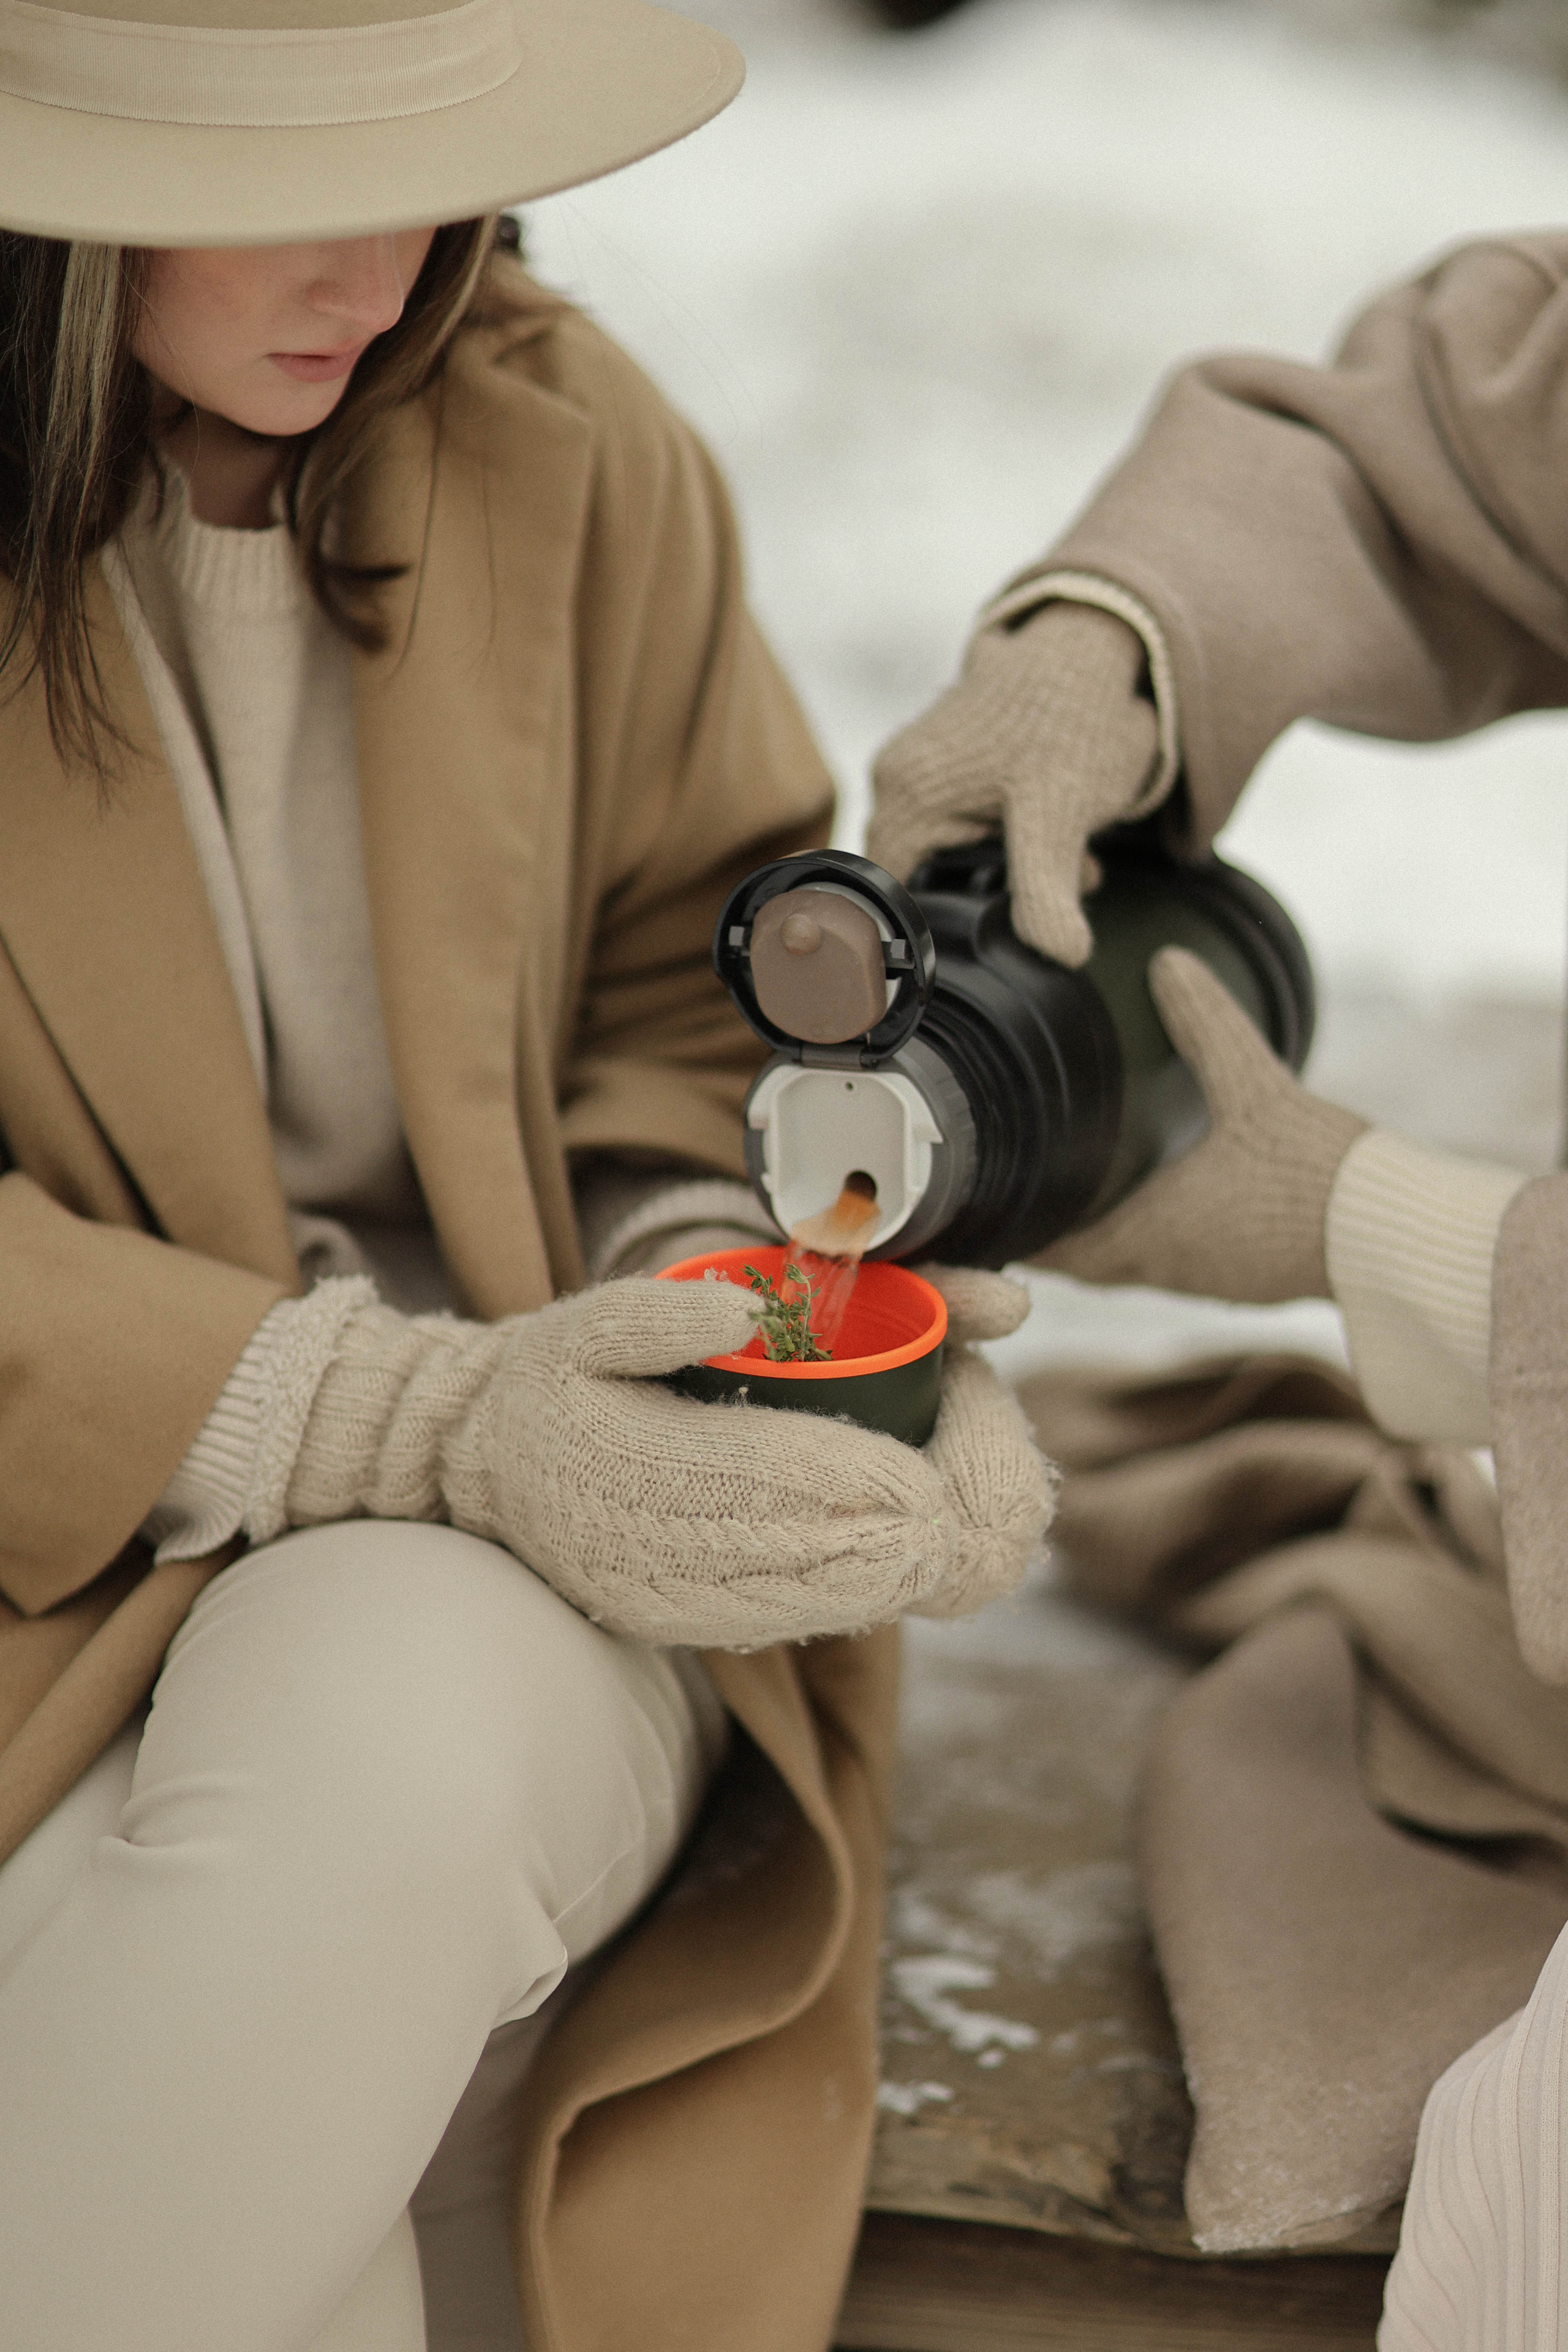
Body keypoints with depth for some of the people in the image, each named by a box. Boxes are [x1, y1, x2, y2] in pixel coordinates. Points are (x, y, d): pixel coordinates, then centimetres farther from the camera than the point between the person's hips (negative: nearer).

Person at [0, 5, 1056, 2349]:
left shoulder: (566, 448, 2)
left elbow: (717, 977, 11)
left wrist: (715, 1300, -12)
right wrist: (421, 1423, -24)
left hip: (527, 1535, 2)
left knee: (383, 1759, -34)